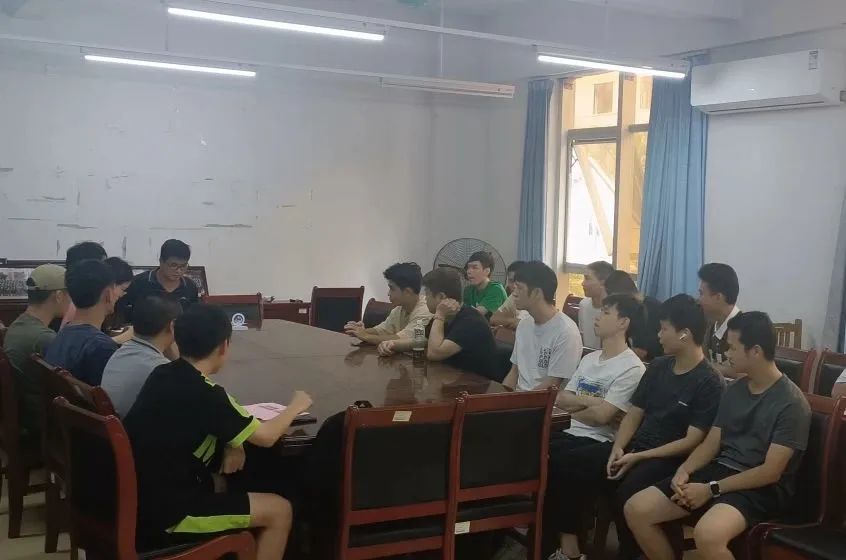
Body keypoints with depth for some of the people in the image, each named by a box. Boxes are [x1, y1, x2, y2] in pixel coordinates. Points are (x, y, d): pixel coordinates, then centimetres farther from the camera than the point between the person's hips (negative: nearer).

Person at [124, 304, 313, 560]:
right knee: (280, 511, -2)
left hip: (138, 500, 9)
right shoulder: (205, 393, -19)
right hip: (164, 513, -9)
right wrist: (295, 407, 11)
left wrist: (231, 442, 5)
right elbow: (266, 437, -6)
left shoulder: (162, 375, 3)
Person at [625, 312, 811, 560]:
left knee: (707, 534, -38)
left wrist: (712, 489, -18)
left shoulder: (792, 402, -12)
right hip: (719, 471, 7)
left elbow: (771, 472, -17)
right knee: (636, 509, -9)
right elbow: (711, 443, 12)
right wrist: (684, 470, -8)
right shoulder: (734, 390, 11)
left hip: (761, 488, -7)